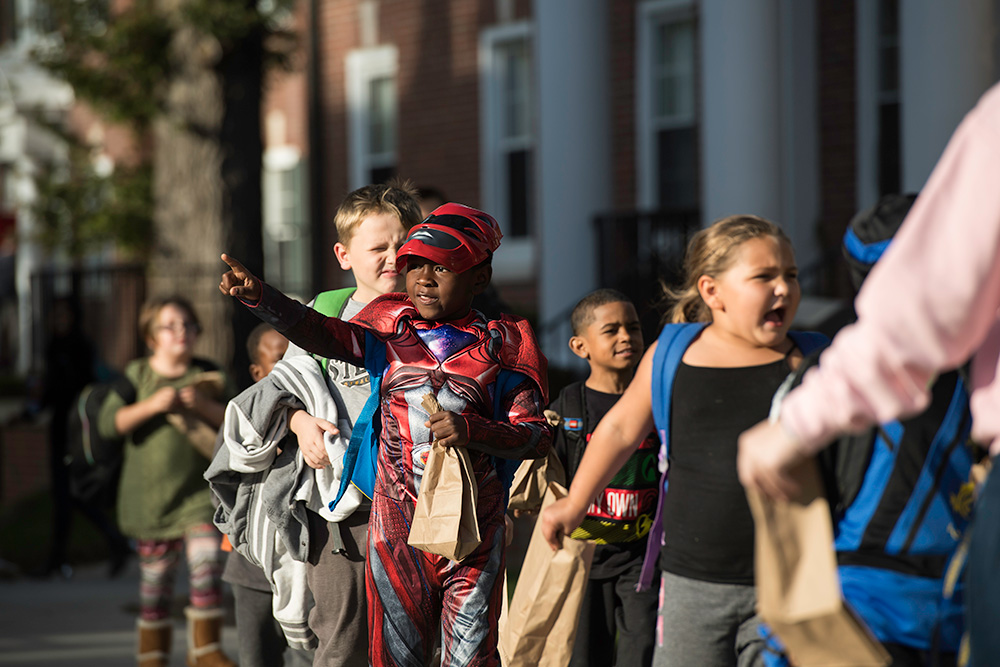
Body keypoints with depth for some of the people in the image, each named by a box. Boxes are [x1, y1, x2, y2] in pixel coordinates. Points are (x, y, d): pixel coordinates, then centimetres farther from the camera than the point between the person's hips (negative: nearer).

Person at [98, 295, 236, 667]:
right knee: (156, 579, 4)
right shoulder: (137, 376, 2)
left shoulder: (209, 376, 6)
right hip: (151, 493, -1)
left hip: (200, 491, 1)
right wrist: (153, 405, -19)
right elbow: (109, 424, -7)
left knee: (207, 567, -12)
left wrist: (205, 406, -14)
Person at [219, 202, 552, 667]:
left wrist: (474, 431, -20)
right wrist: (259, 297, -28)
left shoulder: (501, 345, 1)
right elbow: (321, 334, -11)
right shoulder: (388, 330, 5)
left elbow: (537, 436, -3)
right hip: (396, 519, 2)